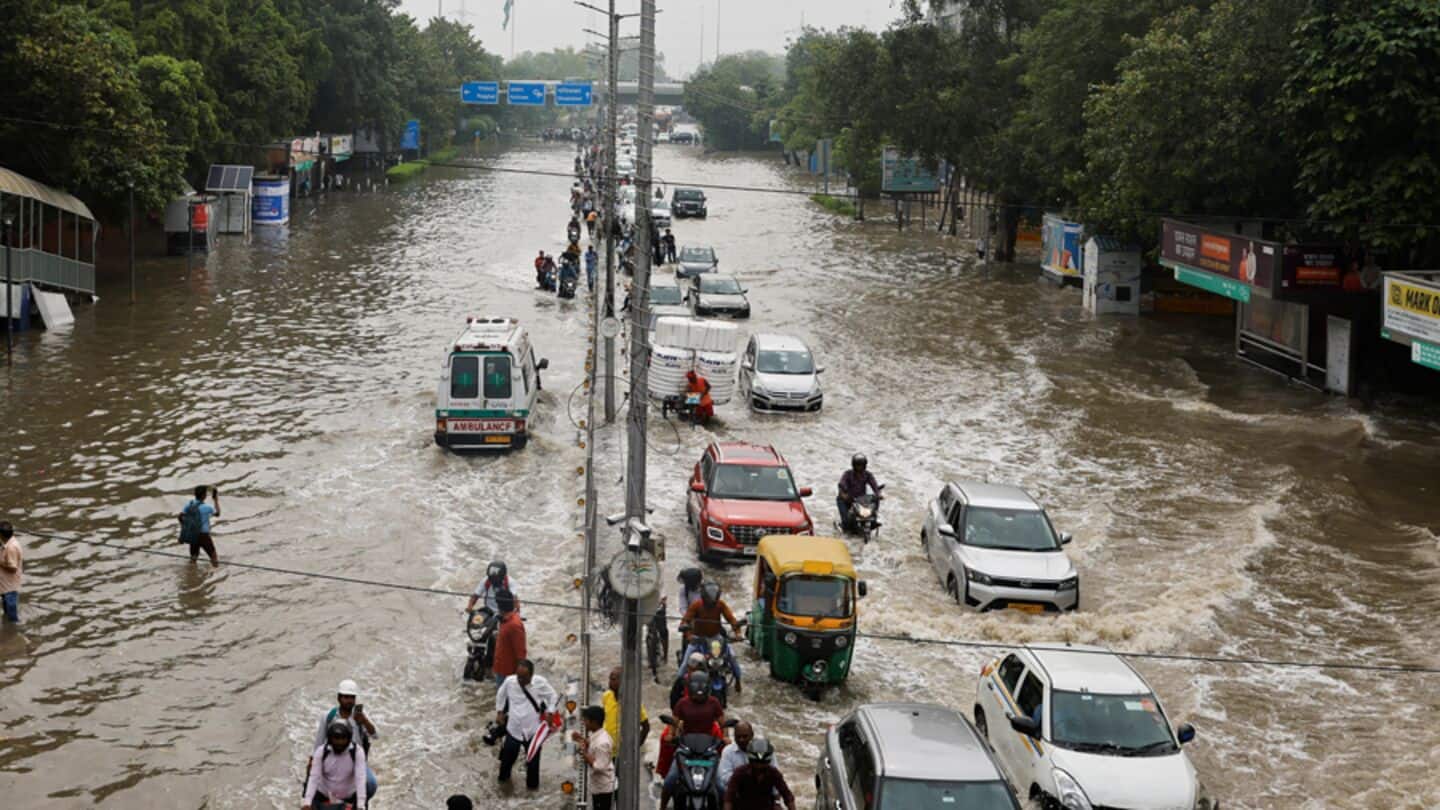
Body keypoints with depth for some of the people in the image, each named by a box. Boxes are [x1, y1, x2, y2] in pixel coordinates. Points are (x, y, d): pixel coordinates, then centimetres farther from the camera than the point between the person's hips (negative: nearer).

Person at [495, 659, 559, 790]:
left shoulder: (540, 683, -18)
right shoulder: (509, 681, -14)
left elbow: (553, 696, -2)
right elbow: (501, 695, 7)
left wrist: (549, 712, -12)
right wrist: (499, 712, 6)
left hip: (533, 730, -1)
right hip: (513, 729, 1)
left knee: (533, 760, 12)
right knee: (508, 757, 18)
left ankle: (532, 784, 34)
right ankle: (503, 777, 47)